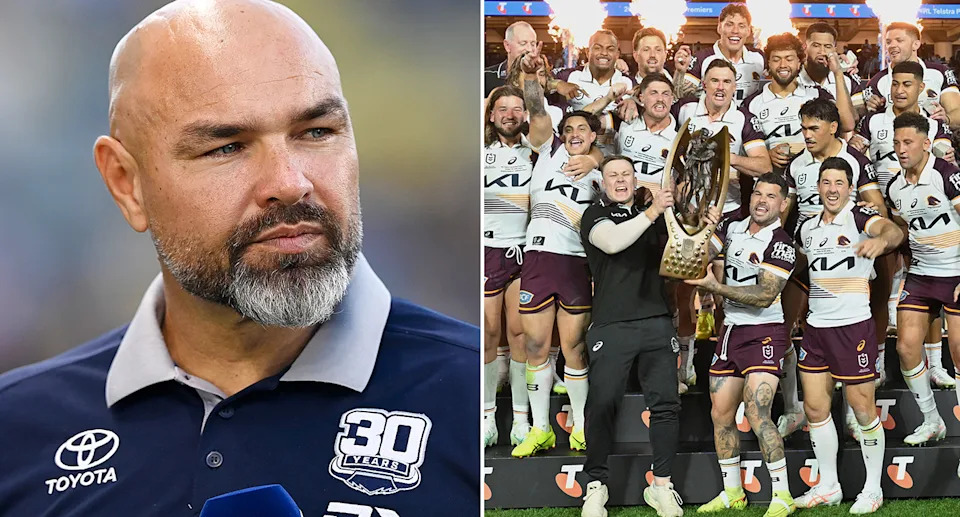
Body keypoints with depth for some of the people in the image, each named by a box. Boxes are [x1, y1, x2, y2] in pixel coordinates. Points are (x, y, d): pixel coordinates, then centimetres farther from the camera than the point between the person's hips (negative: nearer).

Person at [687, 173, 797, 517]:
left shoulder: (780, 244, -11)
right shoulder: (731, 226, 8)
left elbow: (765, 295, -19)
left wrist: (715, 286, -27)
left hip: (763, 333, -7)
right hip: (730, 331, 7)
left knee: (756, 414, -17)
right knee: (720, 414, 9)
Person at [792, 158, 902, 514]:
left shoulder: (860, 218, -11)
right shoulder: (807, 228, 8)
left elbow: (893, 230, -33)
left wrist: (882, 240, -56)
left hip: (853, 326, -6)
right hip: (816, 326, 6)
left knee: (863, 410, -1)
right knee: (815, 408, 9)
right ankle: (828, 486, 22)